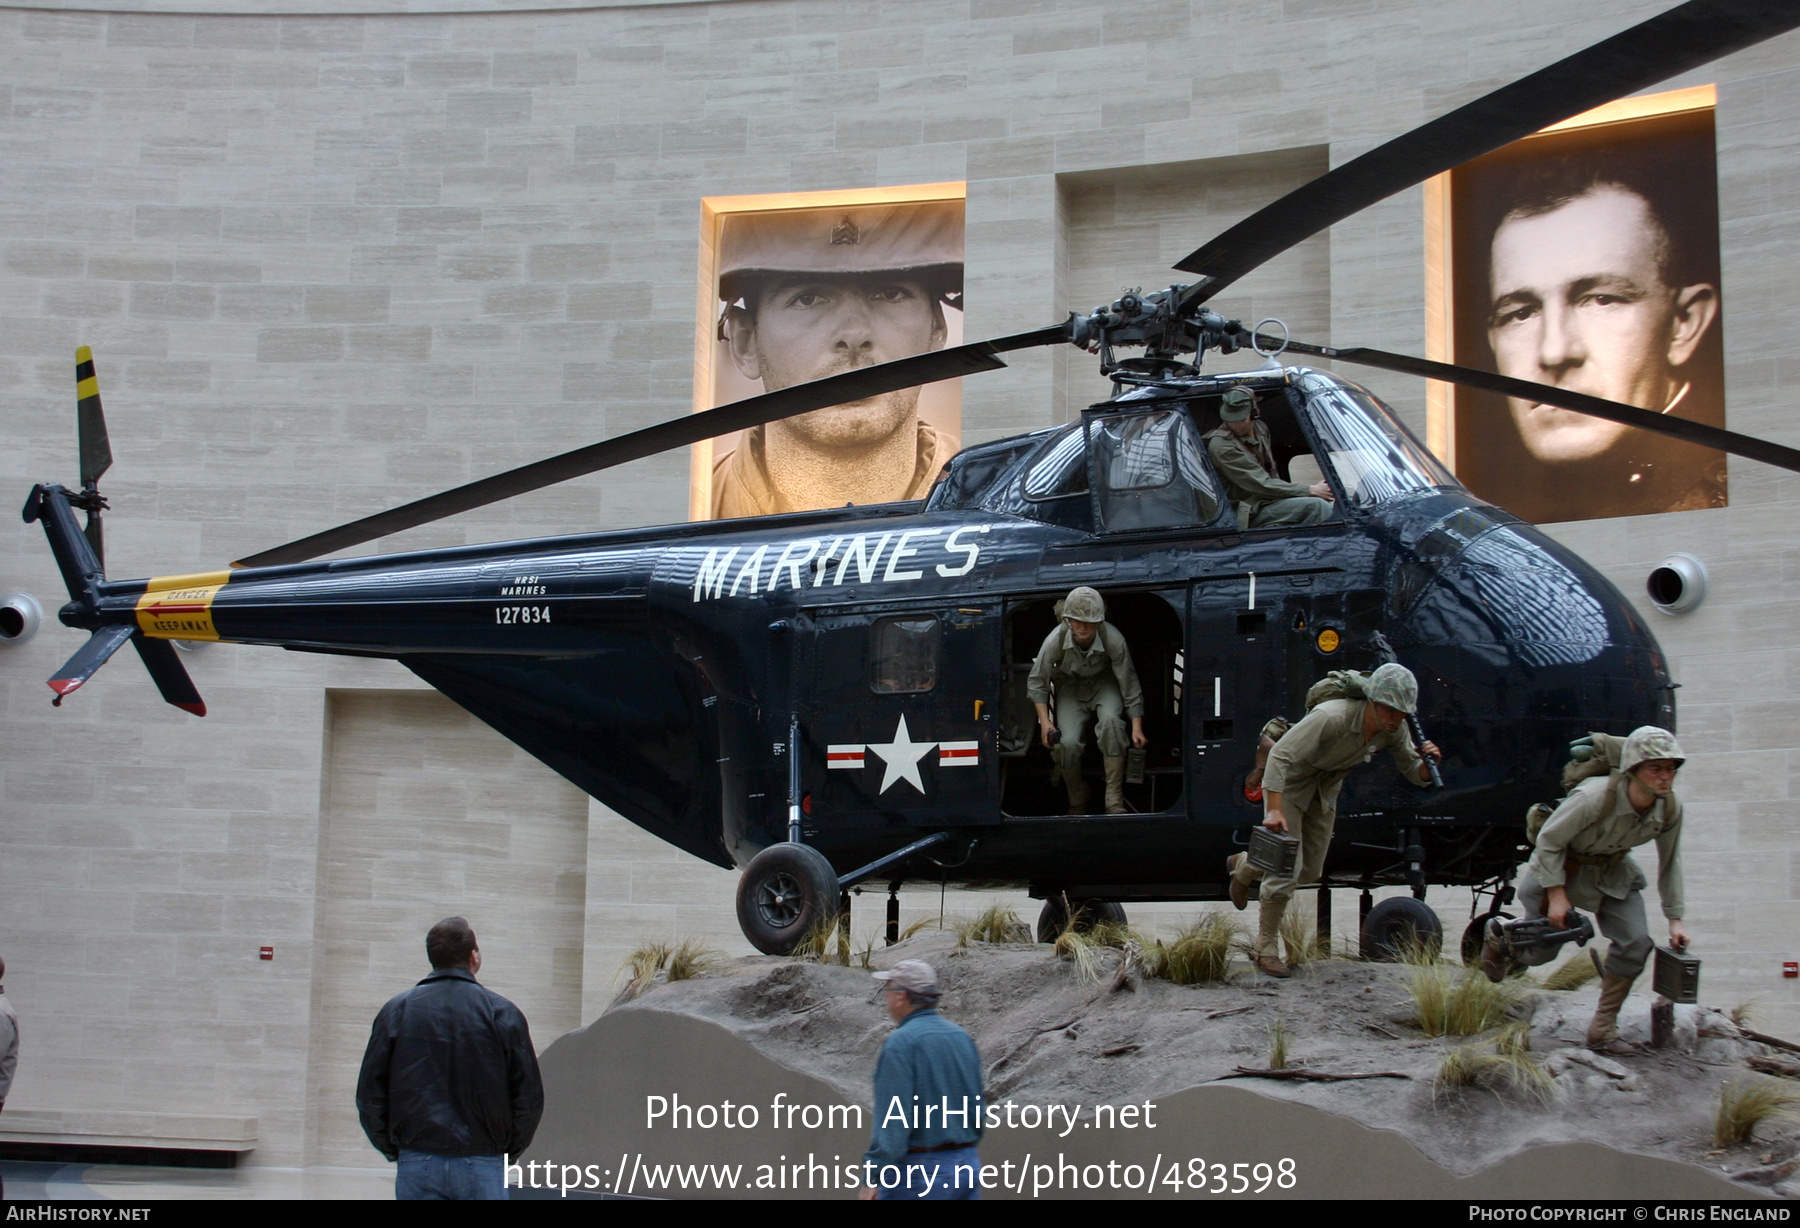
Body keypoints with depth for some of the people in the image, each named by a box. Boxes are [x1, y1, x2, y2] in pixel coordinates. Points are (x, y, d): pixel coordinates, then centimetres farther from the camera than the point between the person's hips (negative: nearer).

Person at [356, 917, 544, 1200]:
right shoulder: (502, 1013, -1)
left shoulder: (396, 1011, 3)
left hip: (417, 1166, 1)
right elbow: (529, 1097, -1)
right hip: (482, 1165, -1)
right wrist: (507, 1151, 13)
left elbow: (369, 1095, 4)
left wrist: (392, 1148, 15)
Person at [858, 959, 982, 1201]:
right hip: (968, 1162, 7)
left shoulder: (899, 1043, -13)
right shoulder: (963, 1038, 9)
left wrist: (872, 1177, -17)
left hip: (920, 1171, -7)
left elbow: (892, 1120, -19)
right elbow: (978, 1110, 14)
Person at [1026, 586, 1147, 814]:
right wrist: (1045, 722, -19)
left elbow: (1129, 683, -17)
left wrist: (1137, 727, -18)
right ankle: (1077, 802, 5)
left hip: (1104, 684, -1)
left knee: (1110, 720, -34)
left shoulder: (1113, 640, -29)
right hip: (1070, 687, 1)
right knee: (1066, 742, -23)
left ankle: (1115, 801, -27)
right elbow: (1036, 682, -11)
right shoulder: (1055, 640, -27)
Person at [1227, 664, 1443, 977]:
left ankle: (1245, 865, 41)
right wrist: (1274, 810, -46)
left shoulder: (1394, 731, -16)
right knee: (1285, 871, -12)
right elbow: (1280, 756, -38)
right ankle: (1266, 949, 3)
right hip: (1289, 785, -7)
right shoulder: (1332, 717, -37)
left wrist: (1428, 763, -29)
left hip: (1325, 792, 7)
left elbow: (1413, 772, -4)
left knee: (1310, 872, 14)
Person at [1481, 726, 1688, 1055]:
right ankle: (1497, 936, 44)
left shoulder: (1670, 808, -20)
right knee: (1541, 949, 7)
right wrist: (1557, 895, -22)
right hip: (1562, 868, -5)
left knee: (1635, 942, -13)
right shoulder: (1594, 798, -37)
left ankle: (1603, 1029, 0)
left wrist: (1674, 918, 1)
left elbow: (1670, 862, -2)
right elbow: (1548, 841, -23)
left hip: (1612, 872, 5)